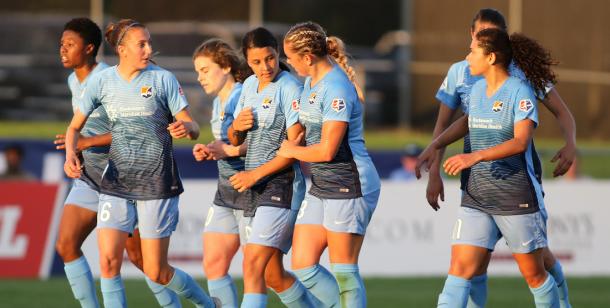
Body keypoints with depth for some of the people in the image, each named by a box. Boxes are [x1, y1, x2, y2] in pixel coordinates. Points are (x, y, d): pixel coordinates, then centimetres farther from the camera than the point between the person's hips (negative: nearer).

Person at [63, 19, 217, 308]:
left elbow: (193, 128, -3)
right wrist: (71, 155, -10)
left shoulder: (163, 79, -4)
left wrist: (185, 128, -27)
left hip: (157, 183, -2)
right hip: (117, 182, 2)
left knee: (156, 272, 0)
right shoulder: (101, 81, 1)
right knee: (108, 259, -14)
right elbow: (75, 126, 10)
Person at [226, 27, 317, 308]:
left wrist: (255, 174, -18)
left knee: (253, 265, -18)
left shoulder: (290, 89, -11)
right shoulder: (249, 86, 12)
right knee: (273, 276, 12)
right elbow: (235, 141, 20)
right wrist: (236, 128, -3)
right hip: (254, 189, 8)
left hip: (281, 184, -8)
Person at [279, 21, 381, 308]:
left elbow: (327, 150, -20)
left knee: (343, 272, -5)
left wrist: (291, 151, -4)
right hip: (321, 187, 10)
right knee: (303, 265, 3)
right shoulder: (311, 82, 12)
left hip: (349, 185, -10)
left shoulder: (336, 89, -18)